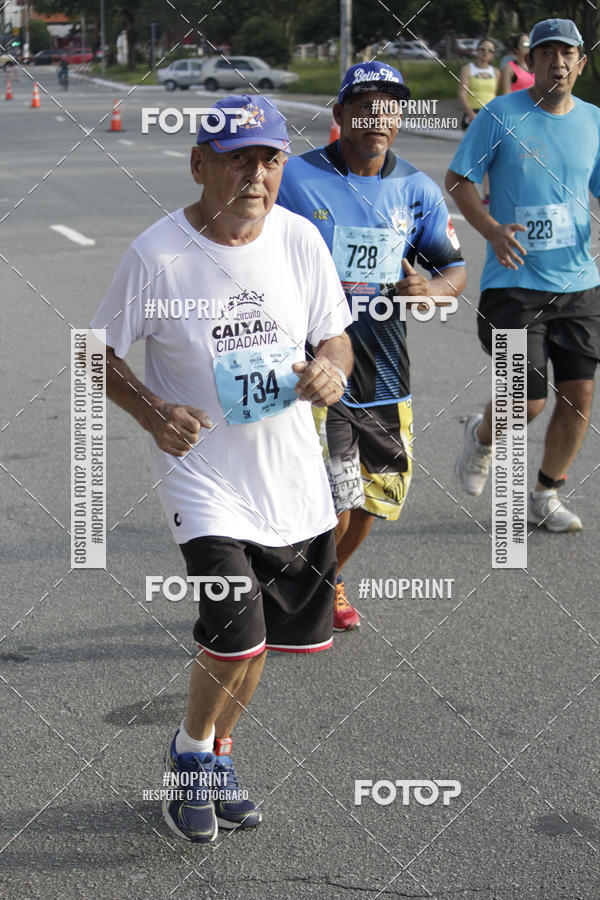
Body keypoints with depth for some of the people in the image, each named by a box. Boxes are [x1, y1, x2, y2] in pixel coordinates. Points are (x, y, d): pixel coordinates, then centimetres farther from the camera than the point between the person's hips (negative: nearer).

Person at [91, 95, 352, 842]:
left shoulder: (299, 239, -3)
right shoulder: (156, 255, -14)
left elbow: (335, 337, 7)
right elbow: (99, 352, -4)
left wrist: (331, 368, -16)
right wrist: (152, 412, -20)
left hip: (290, 473, 5)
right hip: (200, 470, -4)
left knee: (258, 635, 14)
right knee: (236, 635, -15)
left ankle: (216, 752, 41)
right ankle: (191, 753, 15)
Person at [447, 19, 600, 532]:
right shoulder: (501, 116, -6)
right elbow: (458, 180, -2)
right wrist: (491, 229, -18)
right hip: (515, 283, -4)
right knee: (527, 403, -5)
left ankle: (546, 497, 21)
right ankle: (482, 438, 32)